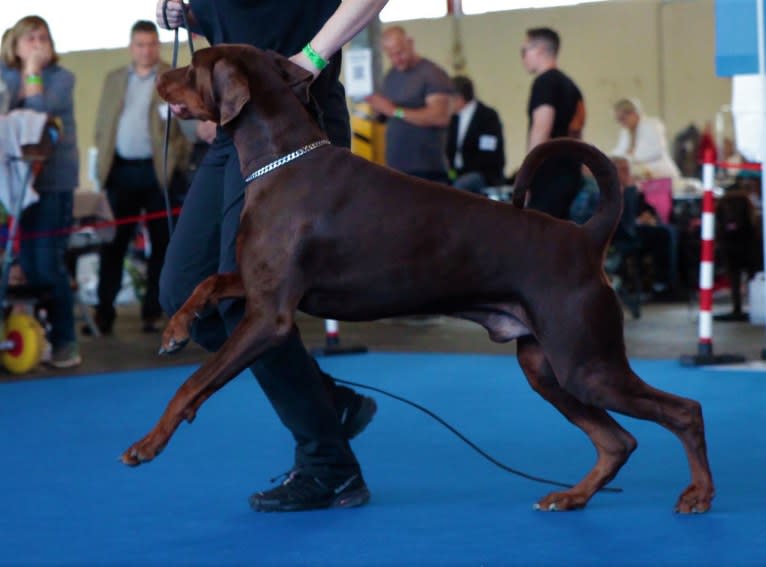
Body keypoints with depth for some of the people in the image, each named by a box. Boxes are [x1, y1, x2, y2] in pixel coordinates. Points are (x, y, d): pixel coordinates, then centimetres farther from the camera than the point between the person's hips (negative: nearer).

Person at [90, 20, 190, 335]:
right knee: (112, 243, -1)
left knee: (161, 242, 3)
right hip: (120, 170, 3)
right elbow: (102, 124, 17)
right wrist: (104, 161, 4)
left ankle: (152, 311, 11)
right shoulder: (114, 79, 16)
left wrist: (178, 163, -13)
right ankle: (104, 312, 1)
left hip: (158, 170, -3)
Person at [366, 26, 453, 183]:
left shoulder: (432, 74, -7)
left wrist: (394, 111, -19)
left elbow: (440, 116, -17)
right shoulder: (390, 76, 15)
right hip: (395, 166, 6)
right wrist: (378, 108, -3)